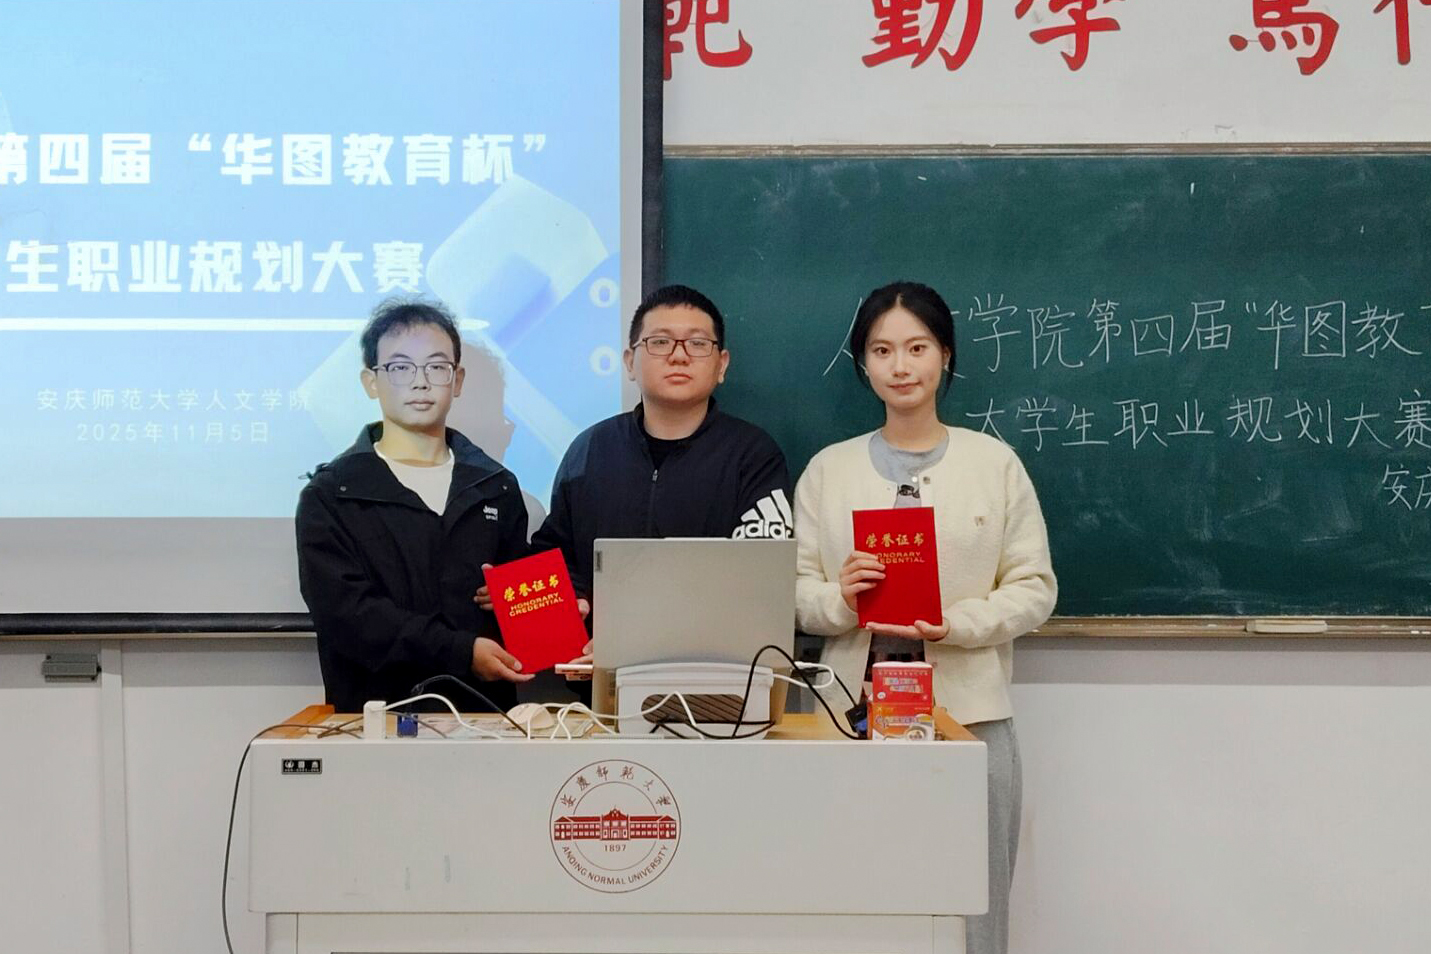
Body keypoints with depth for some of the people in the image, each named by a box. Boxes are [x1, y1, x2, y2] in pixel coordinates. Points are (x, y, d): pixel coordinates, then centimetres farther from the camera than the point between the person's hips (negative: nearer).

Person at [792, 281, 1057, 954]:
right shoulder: (828, 469, 9)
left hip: (969, 712, -1)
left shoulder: (995, 462, 4)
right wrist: (839, 601, -14)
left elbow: (1034, 587, 1)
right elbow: (795, 589, 7)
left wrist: (954, 624, -14)